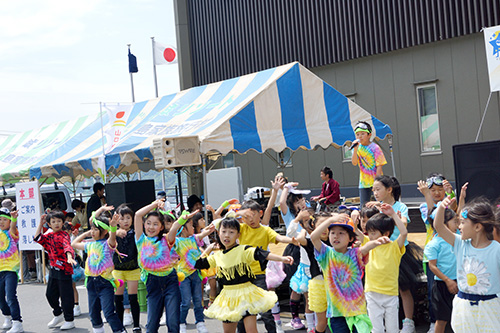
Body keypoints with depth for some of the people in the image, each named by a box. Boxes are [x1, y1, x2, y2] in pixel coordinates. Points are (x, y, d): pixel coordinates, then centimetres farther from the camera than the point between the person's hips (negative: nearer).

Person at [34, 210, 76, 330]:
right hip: (53, 269, 8)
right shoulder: (49, 235, 10)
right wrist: (40, 223, 12)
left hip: (64, 269, -8)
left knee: (66, 295, 0)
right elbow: (37, 238, 15)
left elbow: (67, 246, -30)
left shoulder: (64, 235, -13)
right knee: (50, 294, 16)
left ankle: (69, 320, 13)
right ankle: (58, 315, 37)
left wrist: (69, 257, -49)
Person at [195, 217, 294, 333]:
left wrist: (282, 258, -39)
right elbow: (199, 263, 18)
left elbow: (260, 254, -26)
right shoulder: (217, 256, 6)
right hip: (228, 297, 5)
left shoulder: (243, 250, -11)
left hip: (245, 295, -5)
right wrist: (208, 249, 16)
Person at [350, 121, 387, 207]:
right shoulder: (357, 148, 4)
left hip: (376, 180, -4)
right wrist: (355, 149, -20)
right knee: (363, 206, 4)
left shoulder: (375, 147, -8)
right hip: (364, 181, 4)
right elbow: (354, 163, -9)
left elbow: (379, 166, -10)